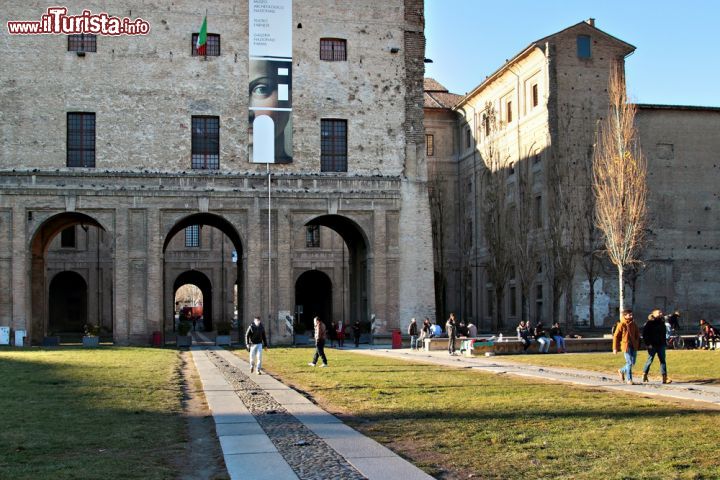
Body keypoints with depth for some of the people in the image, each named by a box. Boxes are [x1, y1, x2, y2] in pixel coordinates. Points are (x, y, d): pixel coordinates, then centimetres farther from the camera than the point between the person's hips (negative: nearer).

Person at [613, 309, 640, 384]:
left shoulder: (634, 324, 8)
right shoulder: (621, 325, -7)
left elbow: (637, 335, 18)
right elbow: (616, 336, -5)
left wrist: (637, 345, 11)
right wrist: (615, 348, -6)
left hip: (634, 346, 5)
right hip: (626, 346, -5)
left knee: (633, 362, 8)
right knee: (629, 363, -7)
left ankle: (622, 371, 34)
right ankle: (629, 379, 4)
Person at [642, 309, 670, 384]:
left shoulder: (661, 322, 11)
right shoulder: (649, 323, -8)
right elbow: (645, 334, -11)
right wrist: (648, 343, -17)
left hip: (661, 345, 6)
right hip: (652, 345, -6)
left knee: (662, 360, 0)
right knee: (650, 360, 3)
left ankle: (664, 378, -3)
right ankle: (644, 374, 23)